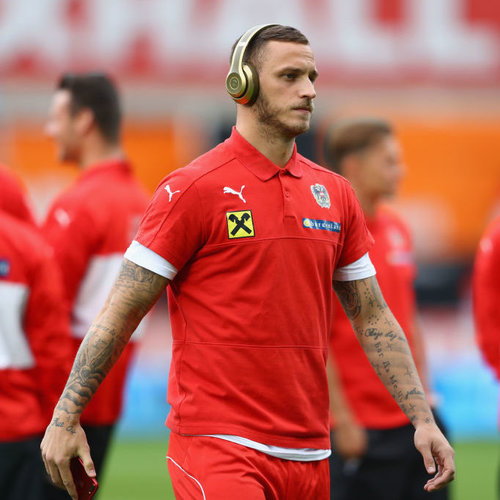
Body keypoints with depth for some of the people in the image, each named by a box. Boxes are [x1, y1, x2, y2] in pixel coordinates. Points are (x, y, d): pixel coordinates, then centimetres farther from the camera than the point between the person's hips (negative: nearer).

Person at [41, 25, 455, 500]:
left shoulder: (335, 193, 12)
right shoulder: (193, 189, -6)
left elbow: (372, 317, 18)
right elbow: (121, 312, -5)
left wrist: (423, 419, 10)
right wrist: (64, 419, -8)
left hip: (308, 455, 6)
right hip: (218, 447, -6)